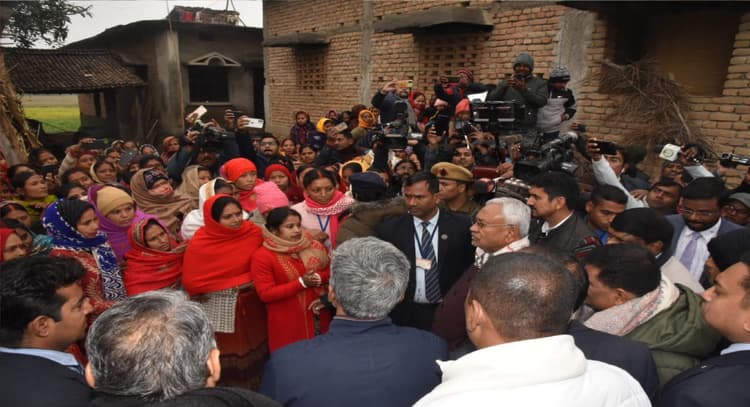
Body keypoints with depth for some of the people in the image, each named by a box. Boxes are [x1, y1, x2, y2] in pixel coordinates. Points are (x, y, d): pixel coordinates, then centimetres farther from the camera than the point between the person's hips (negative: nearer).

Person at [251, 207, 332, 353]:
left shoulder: (313, 246, 2)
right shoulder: (262, 256, -12)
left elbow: (332, 269, 6)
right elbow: (266, 294, -16)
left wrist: (318, 277, -16)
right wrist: (301, 282, -20)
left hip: (319, 315, 4)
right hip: (288, 322, -4)